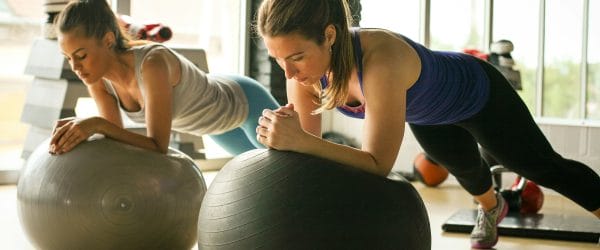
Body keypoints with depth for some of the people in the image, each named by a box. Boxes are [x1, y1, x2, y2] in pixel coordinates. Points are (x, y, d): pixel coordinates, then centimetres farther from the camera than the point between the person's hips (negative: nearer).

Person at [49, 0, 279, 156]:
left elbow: (159, 149, -48)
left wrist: (97, 124, -59)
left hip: (247, 101, -7)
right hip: (214, 107, 7)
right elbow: (117, 140, -20)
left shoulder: (153, 63, -47)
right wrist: (83, 129, -41)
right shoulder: (96, 74, -25)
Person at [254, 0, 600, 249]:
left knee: (545, 168, 15)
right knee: (466, 169, 35)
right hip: (427, 112, 6)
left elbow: (379, 166, -49)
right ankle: (492, 209, 69)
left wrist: (300, 141, -61)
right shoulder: (303, 67, -30)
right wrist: (282, 135, -44)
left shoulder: (380, 60, -49)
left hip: (476, 93, -6)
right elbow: (308, 148, -22)